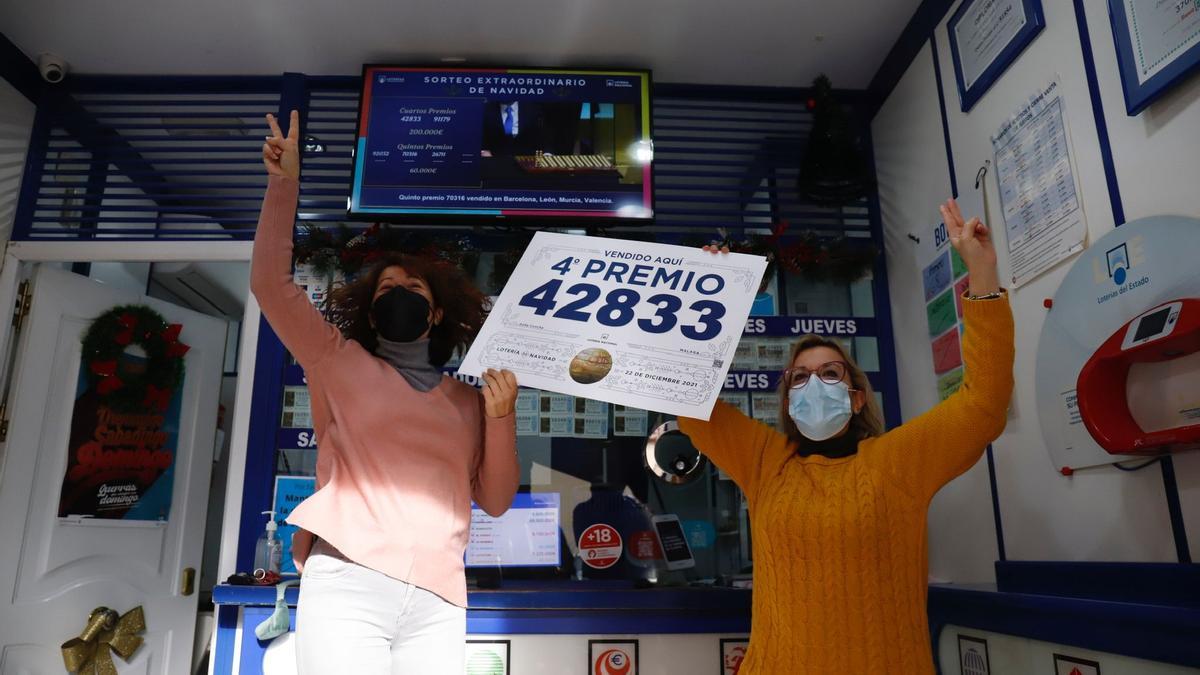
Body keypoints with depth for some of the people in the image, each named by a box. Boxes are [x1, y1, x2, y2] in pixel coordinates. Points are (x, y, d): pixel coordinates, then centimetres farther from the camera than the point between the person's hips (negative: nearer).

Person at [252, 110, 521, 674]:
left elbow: (495, 500, 14)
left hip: (437, 603, 2)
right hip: (347, 583, -2)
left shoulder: (467, 401, 18)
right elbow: (271, 284, 4)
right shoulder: (342, 363, 14)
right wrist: (284, 184, -2)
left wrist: (501, 416, 1)